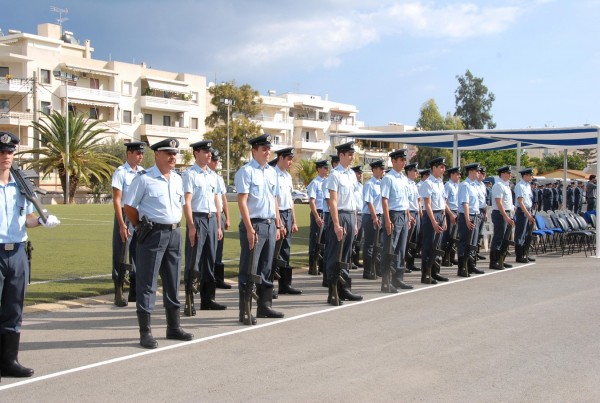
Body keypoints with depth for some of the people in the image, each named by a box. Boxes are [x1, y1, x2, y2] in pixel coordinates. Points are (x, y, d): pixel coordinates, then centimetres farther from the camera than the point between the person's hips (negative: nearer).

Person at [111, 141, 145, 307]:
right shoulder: (121, 172, -10)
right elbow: (117, 200, -12)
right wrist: (122, 224, -16)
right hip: (125, 215, -6)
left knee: (138, 254, 12)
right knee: (120, 256, 2)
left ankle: (134, 292, 24)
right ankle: (118, 294, 11)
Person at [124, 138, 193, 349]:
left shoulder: (177, 179, 11)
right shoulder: (144, 178, -8)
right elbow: (129, 207, -6)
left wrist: (174, 226, 13)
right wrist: (142, 228, -2)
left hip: (174, 234, 7)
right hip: (152, 234, -6)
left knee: (173, 282, 13)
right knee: (147, 283, -2)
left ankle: (173, 327, 24)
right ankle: (145, 332, 5)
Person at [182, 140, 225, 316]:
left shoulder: (213, 175, 14)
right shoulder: (190, 174, -6)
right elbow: (186, 202, -11)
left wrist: (219, 226, 15)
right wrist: (191, 226, -16)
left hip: (212, 219, 7)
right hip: (197, 218, -7)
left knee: (210, 261, 12)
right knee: (193, 262, -5)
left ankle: (207, 299, 21)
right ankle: (189, 301, 1)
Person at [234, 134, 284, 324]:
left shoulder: (272, 171, 14)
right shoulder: (246, 171, -8)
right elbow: (242, 201, -14)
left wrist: (278, 225, 15)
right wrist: (250, 229, -18)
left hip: (270, 224, 7)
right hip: (253, 224, -7)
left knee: (266, 268, 14)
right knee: (249, 270, -3)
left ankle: (264, 305, 24)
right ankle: (244, 312, 2)